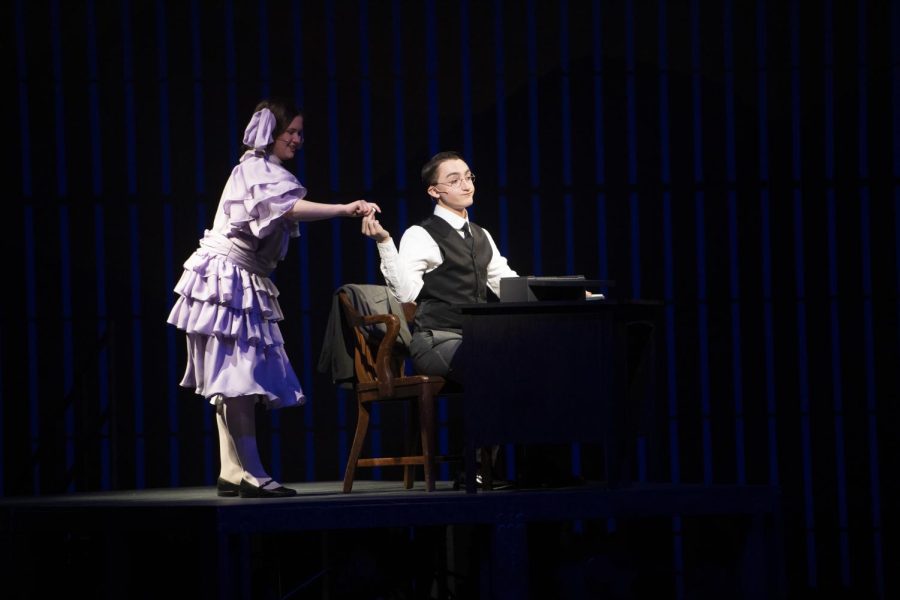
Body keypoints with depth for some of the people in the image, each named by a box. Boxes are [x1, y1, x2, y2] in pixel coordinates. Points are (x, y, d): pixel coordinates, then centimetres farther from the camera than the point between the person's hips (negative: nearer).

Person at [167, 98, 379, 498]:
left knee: (232, 381, 6)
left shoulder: (262, 171, 19)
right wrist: (344, 209, -41)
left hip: (247, 285, 10)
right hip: (227, 281, -10)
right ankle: (250, 476, -17)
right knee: (238, 378, -13)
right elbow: (288, 207, -30)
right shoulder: (256, 170, -12)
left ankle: (231, 474, 6)